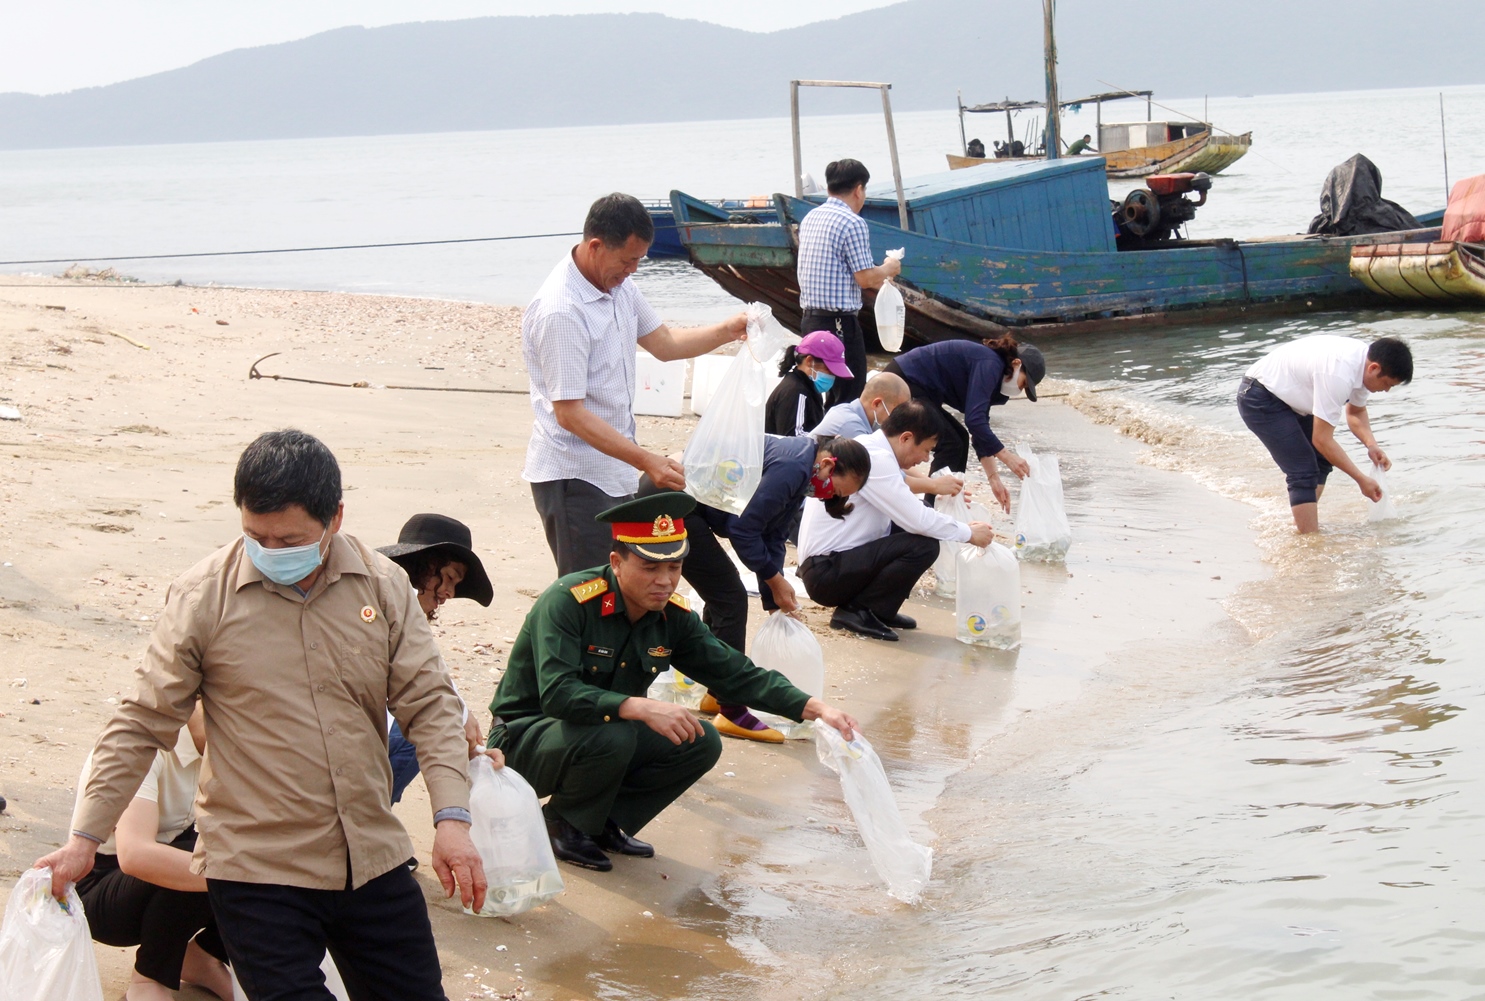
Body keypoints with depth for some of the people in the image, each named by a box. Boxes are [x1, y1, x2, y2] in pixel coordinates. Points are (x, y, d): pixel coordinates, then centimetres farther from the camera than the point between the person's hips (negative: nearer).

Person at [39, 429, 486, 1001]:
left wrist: (451, 818, -11)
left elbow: (428, 704, 2)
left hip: (373, 862, 4)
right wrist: (85, 837, -3)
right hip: (256, 873, -3)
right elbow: (143, 725, -1)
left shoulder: (383, 586, 1)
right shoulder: (201, 598, -7)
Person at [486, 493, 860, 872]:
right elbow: (557, 693, -36)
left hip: (609, 736, 7)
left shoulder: (673, 617, -5)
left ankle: (605, 823, 3)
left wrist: (814, 708, -18)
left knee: (701, 742, -11)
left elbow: (736, 674, -4)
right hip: (526, 738, -7)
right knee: (611, 737, -35)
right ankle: (563, 825, -7)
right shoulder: (568, 602, -25)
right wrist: (640, 708, -45)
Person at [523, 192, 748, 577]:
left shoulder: (619, 286, 6)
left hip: (614, 471, 9)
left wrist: (728, 331, 4)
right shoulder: (561, 312, -24)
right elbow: (569, 414, -26)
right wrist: (646, 461, -31)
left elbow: (663, 343, 20)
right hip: (574, 477, -9)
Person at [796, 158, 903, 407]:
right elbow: (865, 278, -14)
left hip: (810, 318, 8)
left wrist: (875, 279, 26)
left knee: (830, 393, 15)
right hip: (839, 322, -8)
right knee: (850, 395, -3)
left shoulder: (811, 218, 12)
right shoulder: (853, 223, -13)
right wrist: (888, 269, 7)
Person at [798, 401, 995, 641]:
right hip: (825, 573, -10)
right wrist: (969, 533, -6)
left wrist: (963, 527, 12)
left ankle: (879, 610, 11)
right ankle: (857, 611, -8)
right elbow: (918, 520, -21)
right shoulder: (876, 458, -19)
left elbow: (908, 514, 18)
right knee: (924, 545, -20)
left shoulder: (868, 448, 11)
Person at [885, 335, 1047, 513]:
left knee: (959, 438, 12)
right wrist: (1007, 457, -22)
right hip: (904, 384, -10)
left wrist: (994, 478, 11)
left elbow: (980, 426, 15)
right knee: (949, 444, -9)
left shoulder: (991, 365, 13)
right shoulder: (990, 365, -16)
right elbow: (974, 420, -25)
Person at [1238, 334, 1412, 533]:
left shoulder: (1363, 361, -7)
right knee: (1304, 472, -16)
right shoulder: (1338, 375, -34)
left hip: (1286, 395, 10)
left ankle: (1301, 527, 19)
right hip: (1259, 399, -10)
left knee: (1322, 461, 10)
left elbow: (1356, 412, 12)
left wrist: (1372, 445, -7)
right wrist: (1361, 479, -21)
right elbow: (1322, 440, -28)